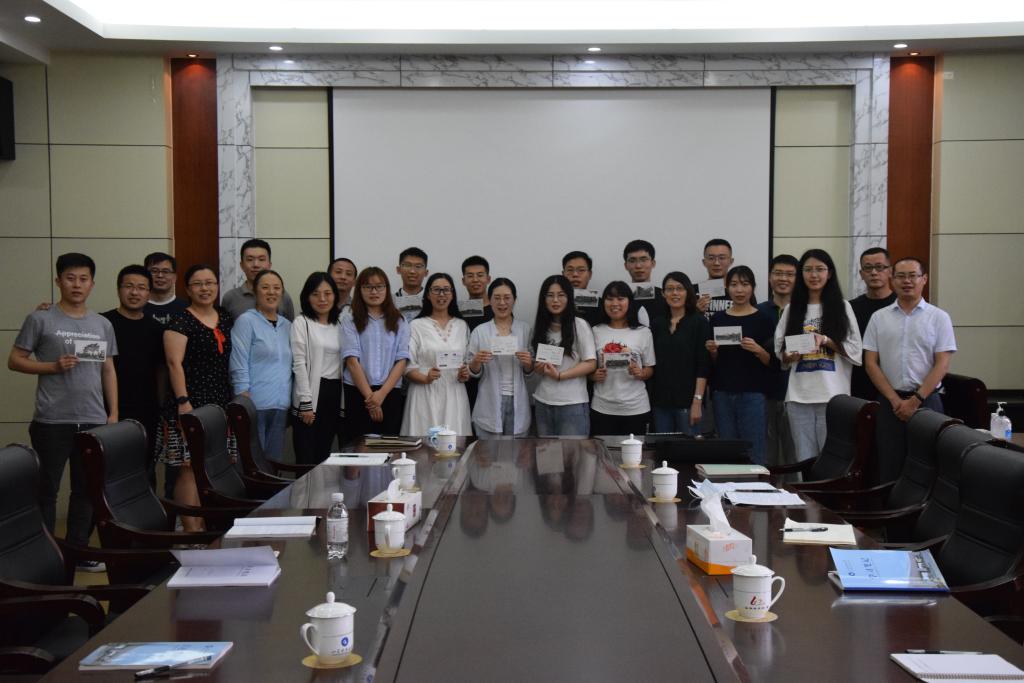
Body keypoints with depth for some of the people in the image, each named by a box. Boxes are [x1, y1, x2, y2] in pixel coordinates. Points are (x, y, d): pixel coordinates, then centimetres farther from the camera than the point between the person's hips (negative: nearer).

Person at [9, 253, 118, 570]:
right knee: (47, 488, 3)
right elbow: (15, 360, -1)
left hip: (94, 420, 4)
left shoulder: (103, 324, 10)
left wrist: (113, 413, 9)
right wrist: (53, 367, -15)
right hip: (52, 421, -4)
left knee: (86, 488, 10)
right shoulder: (41, 319, -2)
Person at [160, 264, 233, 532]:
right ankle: (191, 530, -3)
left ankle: (206, 525, 18)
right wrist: (183, 401, -19)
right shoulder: (180, 322, -5)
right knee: (190, 468, -7)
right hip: (192, 404, -6)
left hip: (221, 404, 6)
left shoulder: (225, 318, 14)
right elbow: (175, 363, -12)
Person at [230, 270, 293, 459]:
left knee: (274, 461, 9)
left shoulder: (286, 325, 14)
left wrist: (289, 402, 10)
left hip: (280, 406, 6)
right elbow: (239, 367, -8)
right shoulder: (246, 321, -3)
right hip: (255, 405, -6)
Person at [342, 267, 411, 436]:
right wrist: (370, 396, -11)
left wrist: (382, 393, -10)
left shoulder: (399, 321, 10)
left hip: (390, 393, 2)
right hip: (358, 392, -2)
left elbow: (402, 361, 2)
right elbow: (352, 360, -5)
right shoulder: (350, 319, 3)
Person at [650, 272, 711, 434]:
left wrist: (697, 401, -13)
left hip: (687, 400, -4)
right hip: (660, 401, 4)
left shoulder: (699, 323, -1)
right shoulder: (657, 325, 11)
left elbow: (703, 366, -7)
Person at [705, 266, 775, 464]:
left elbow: (771, 362, 0)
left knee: (753, 453, -5)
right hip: (723, 393, 3)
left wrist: (757, 350, -18)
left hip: (752, 394, -3)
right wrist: (712, 351, -5)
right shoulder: (717, 319, 9)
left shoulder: (763, 320, 0)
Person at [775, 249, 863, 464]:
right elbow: (779, 351, 13)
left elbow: (856, 351, 2)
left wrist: (825, 340, -12)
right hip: (799, 396, 2)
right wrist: (790, 356, -8)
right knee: (804, 460, 6)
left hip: (833, 395, -2)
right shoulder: (792, 309, 13)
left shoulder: (842, 307, 7)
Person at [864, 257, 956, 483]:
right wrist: (894, 399, -6)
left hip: (926, 400, -1)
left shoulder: (939, 317, 3)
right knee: (888, 467, 3)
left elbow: (942, 364, -3)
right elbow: (870, 363, 4)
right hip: (889, 402, 1)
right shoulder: (879, 318, 7)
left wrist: (916, 400, -11)